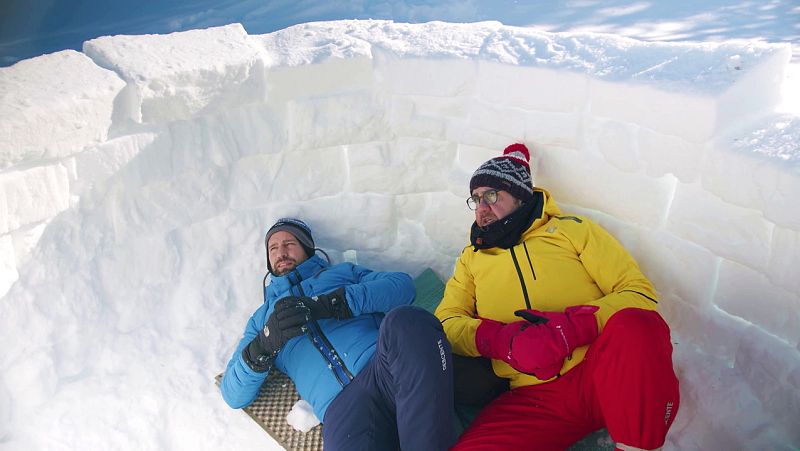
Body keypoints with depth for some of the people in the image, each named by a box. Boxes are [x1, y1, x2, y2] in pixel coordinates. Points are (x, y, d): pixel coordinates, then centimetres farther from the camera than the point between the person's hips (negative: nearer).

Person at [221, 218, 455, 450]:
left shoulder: (343, 272, 28)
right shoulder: (262, 317, 30)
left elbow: (402, 284, 7)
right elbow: (234, 395, 18)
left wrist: (329, 304, -5)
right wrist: (266, 343, -2)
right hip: (340, 404, -2)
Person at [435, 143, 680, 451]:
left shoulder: (571, 229, 13)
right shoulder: (472, 257, 20)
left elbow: (639, 293, 3)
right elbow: (446, 322, 9)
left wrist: (569, 327, -15)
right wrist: (502, 340, -12)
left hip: (602, 370, 0)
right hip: (534, 396, 0)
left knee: (636, 324, -34)